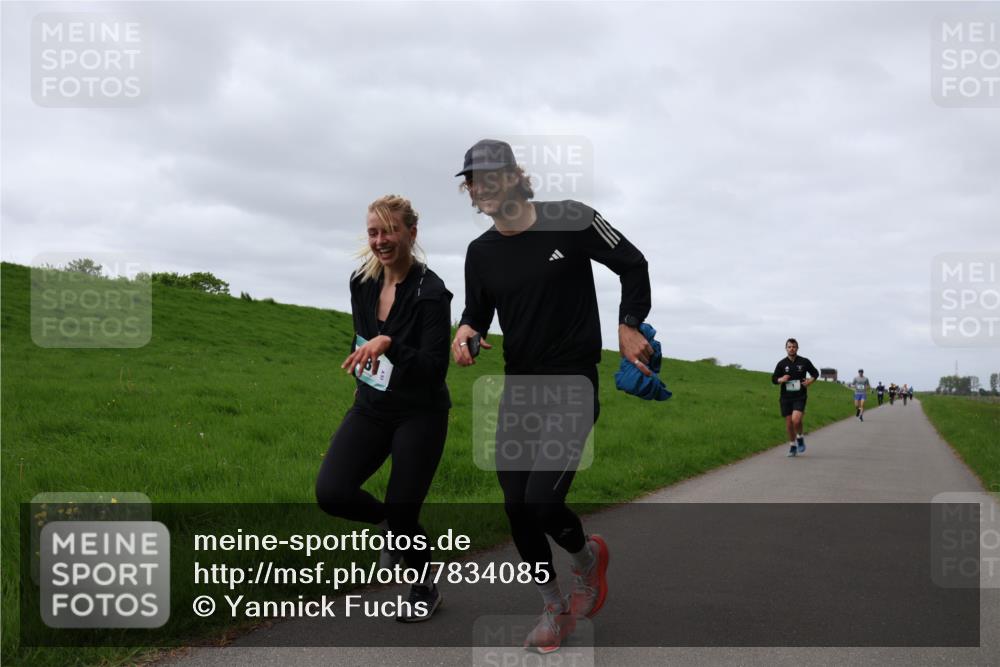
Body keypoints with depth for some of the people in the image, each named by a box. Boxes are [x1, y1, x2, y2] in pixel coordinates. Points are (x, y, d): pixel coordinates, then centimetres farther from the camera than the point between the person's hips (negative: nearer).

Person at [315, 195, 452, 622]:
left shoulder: (430, 292, -19)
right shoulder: (361, 282, -1)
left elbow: (435, 368, -25)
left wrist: (388, 343, -37)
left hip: (420, 414, -5)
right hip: (370, 407, 5)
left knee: (401, 513, -2)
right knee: (330, 493, -14)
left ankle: (426, 590, 29)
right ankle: (390, 524, 20)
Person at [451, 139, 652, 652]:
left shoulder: (570, 220, -9)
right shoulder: (481, 252, 4)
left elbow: (632, 265, 0)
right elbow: (477, 313, 16)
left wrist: (629, 326, -8)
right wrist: (466, 331, -6)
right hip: (517, 387, 5)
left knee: (543, 503, -14)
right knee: (517, 508, 4)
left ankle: (587, 555, 23)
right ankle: (555, 608, 26)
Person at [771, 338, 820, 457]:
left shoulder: (804, 362, 1)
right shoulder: (781, 364, 2)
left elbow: (815, 373, 16)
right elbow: (773, 379, 7)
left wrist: (811, 380, -4)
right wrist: (781, 380, -14)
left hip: (800, 397, -2)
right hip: (785, 397, 2)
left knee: (796, 419, -21)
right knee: (789, 422, 5)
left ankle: (800, 438, 8)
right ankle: (792, 445, 23)